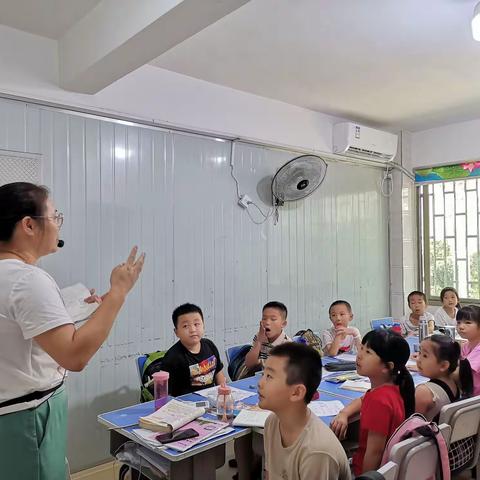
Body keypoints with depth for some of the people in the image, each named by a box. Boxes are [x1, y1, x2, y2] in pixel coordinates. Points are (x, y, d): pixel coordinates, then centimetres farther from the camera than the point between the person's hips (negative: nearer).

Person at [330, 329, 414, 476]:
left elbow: (375, 452, -26)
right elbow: (363, 401, 16)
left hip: (368, 468, -7)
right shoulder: (391, 387, -4)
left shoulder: (379, 400, -32)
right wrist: (344, 414, -2)